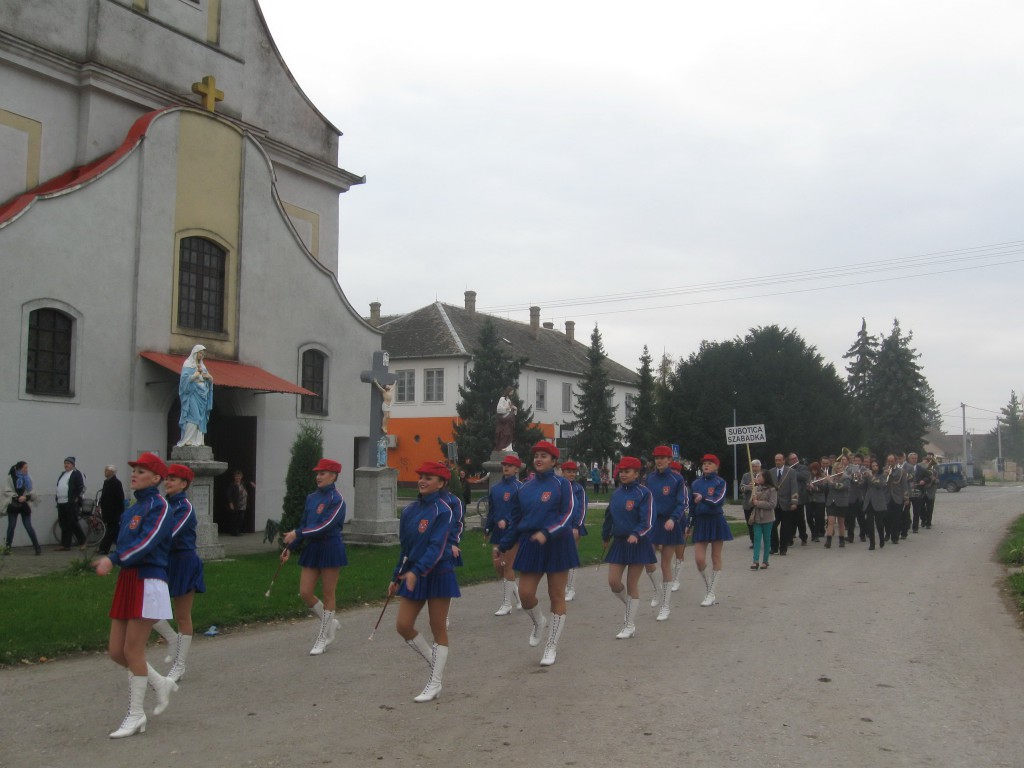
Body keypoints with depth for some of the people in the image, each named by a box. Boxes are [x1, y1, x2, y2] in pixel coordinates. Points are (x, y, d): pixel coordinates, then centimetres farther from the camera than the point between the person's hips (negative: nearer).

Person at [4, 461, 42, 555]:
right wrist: (17, 497, -19)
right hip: (13, 505, -1)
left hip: (25, 506, 1)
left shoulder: (28, 478, 5)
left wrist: (27, 497, -14)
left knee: (28, 526, -2)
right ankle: (8, 547, 13)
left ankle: (37, 546, 0)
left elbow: (32, 492, 6)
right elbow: (7, 491, -7)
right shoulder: (10, 478, -3)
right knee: (11, 526, 0)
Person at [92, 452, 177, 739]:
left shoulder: (159, 506, -10)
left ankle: (136, 715, 12)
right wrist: (110, 559, 4)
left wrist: (114, 559, -29)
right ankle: (162, 684, 28)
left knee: (132, 650, -2)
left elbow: (147, 542, -22)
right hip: (128, 581, 9)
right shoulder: (134, 508, 16)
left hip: (148, 583, -8)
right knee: (116, 651, 8)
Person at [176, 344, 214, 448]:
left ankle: (198, 440, 3)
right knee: (193, 416, -15)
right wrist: (197, 374, -17)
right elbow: (185, 378, -14)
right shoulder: (188, 364, -2)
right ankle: (188, 440, -15)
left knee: (201, 417, 2)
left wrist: (209, 377, -2)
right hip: (192, 394, -7)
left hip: (202, 395, 7)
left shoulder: (202, 365, 18)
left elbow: (210, 379, 19)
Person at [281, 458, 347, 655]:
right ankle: (330, 623, 25)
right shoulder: (311, 498, 9)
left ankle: (322, 639, 15)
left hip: (330, 549, -7)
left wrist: (297, 534, -22)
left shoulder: (336, 500, -12)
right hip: (312, 549, 7)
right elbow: (305, 525, 15)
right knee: (305, 593, 3)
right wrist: (290, 547, 7)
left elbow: (325, 526, -21)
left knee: (328, 595, 4)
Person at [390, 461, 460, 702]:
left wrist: (416, 571, -33)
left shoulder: (442, 510, -13)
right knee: (403, 625, 2)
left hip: (438, 574, -6)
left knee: (438, 628, 4)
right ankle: (432, 660, 27)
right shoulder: (409, 510, 6)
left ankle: (435, 684, 14)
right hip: (412, 574, 6)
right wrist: (397, 577, 15)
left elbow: (437, 547, -22)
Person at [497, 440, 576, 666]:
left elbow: (568, 514, -14)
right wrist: (503, 546, 9)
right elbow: (516, 520, 12)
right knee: (525, 593, -2)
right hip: (530, 546, 4)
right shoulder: (524, 488, 7)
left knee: (556, 596, 4)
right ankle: (539, 622, 32)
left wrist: (547, 533, -27)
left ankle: (551, 647, 16)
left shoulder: (561, 484, -6)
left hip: (557, 545, -4)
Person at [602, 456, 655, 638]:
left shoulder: (644, 493, -11)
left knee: (632, 584, 2)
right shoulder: (617, 493, 6)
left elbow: (648, 521, -17)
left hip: (638, 544, -5)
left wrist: (636, 534, -31)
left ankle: (630, 626, 13)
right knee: (613, 582, -1)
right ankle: (629, 606, 30)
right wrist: (606, 536, 26)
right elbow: (609, 516, 19)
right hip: (619, 542, 5)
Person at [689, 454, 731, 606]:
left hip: (716, 521, -3)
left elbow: (718, 501, -19)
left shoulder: (720, 482, -3)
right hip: (700, 522, 3)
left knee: (716, 557, 4)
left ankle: (711, 594, 10)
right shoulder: (696, 483, 8)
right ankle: (708, 589, 15)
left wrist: (702, 498, -16)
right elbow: (691, 505, 13)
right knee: (699, 558, -6)